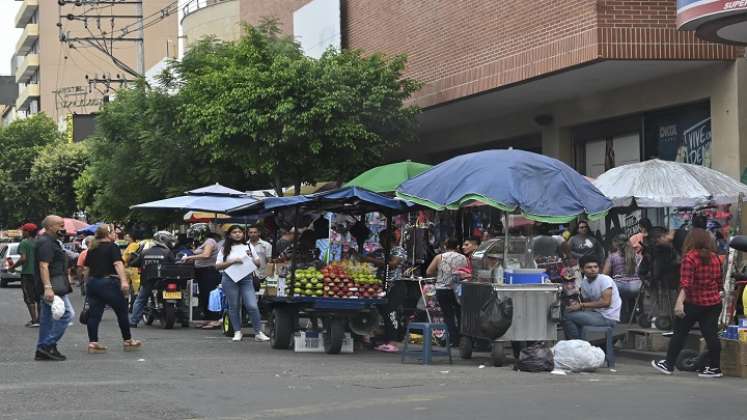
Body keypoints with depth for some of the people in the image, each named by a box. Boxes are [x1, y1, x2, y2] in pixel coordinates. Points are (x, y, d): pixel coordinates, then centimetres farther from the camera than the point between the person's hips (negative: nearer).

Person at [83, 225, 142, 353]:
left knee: (94, 313, 4)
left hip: (92, 283, 6)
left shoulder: (92, 249, 14)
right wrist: (124, 281, -30)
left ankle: (92, 342, -3)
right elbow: (118, 264, -20)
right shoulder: (112, 247, -7)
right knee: (122, 312, 6)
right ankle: (127, 341, 13)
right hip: (108, 282, -6)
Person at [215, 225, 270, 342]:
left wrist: (254, 262, -4)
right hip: (230, 280, -1)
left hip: (246, 279, 1)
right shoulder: (225, 249, 8)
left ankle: (258, 332, -2)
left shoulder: (248, 247, 15)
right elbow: (218, 266, 1)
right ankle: (237, 332, 14)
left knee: (253, 306, -9)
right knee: (233, 307, 2)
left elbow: (258, 262, 19)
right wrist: (232, 262, -11)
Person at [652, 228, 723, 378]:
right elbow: (720, 282, 13)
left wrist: (679, 302, -27)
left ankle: (668, 365, 13)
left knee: (680, 333, 6)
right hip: (714, 302, 5)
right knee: (711, 334, 5)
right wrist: (718, 293, 30)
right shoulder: (715, 258, 6)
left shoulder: (690, 257, -13)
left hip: (694, 303, -5)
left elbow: (685, 283, -22)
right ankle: (714, 367, 5)